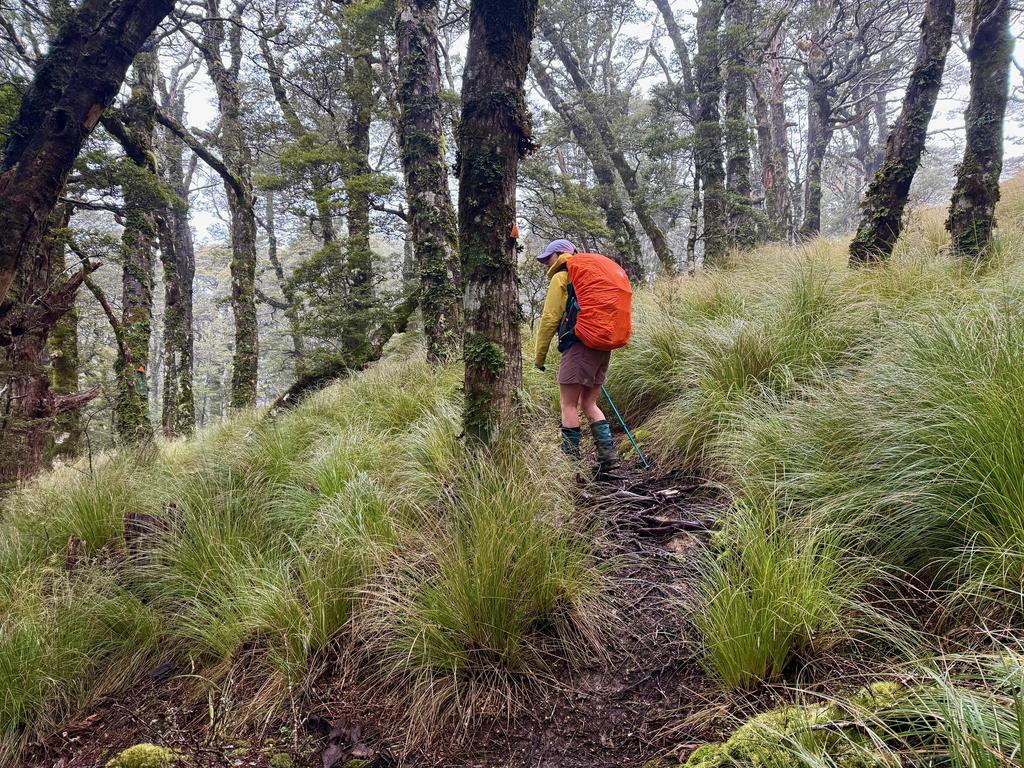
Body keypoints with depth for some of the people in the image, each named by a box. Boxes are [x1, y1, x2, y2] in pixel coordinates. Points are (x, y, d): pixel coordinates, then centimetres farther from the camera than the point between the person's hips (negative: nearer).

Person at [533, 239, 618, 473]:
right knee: (589, 404, 14)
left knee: (569, 405, -2)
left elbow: (550, 318, -5)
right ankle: (607, 455, 7)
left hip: (579, 346, -8)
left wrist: (540, 355, 1)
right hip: (602, 346, 8)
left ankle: (571, 459, -2)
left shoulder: (561, 278, 1)